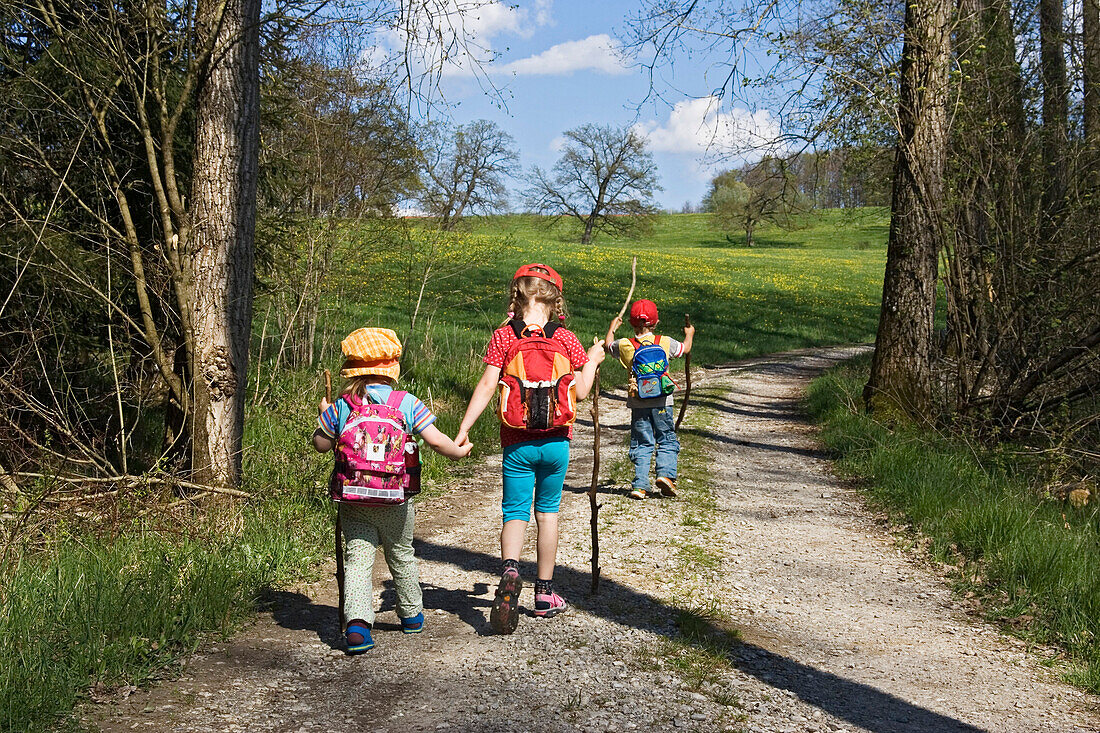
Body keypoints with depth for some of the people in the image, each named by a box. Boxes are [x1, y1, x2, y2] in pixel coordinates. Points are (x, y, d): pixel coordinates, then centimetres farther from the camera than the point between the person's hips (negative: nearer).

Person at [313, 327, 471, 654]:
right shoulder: (408, 403, -5)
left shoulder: (340, 407, -2)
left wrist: (324, 417, 25)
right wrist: (459, 452, 10)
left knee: (357, 560, 0)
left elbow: (321, 444, 8)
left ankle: (357, 622, -19)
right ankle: (411, 615, 37)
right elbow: (436, 440, -9)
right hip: (395, 502, 0)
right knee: (401, 556, 19)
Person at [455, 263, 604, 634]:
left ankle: (510, 570, -25)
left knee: (515, 512, 4)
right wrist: (592, 361, 17)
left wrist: (462, 430, -9)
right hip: (556, 441, 2)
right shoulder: (565, 338, -3)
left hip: (518, 443, -1)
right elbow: (581, 391, 0)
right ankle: (545, 593, 23)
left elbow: (486, 386, -12)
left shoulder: (504, 336, -6)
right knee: (548, 512, 15)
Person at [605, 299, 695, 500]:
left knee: (642, 444, 8)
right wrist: (689, 334, 38)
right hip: (662, 402, -1)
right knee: (667, 440, 11)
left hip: (638, 403, 1)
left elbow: (608, 345, 19)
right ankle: (666, 473, -7)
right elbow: (685, 349, 17)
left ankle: (640, 485, 2)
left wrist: (613, 327, 38)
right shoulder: (666, 343, -2)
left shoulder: (625, 345, -2)